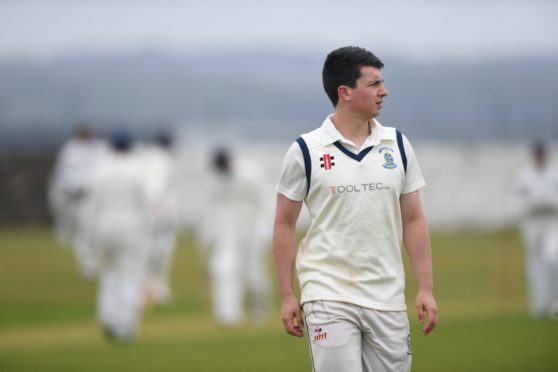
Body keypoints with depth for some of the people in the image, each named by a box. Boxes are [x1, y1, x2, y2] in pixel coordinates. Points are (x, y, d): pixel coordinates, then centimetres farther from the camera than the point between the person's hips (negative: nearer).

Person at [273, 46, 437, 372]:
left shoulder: (397, 144, 7)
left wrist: (426, 289, 5)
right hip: (328, 296, -4)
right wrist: (287, 296, 0)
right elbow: (285, 224, 3)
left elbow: (413, 220, 11)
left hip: (387, 298, 4)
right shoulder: (306, 150, -3)